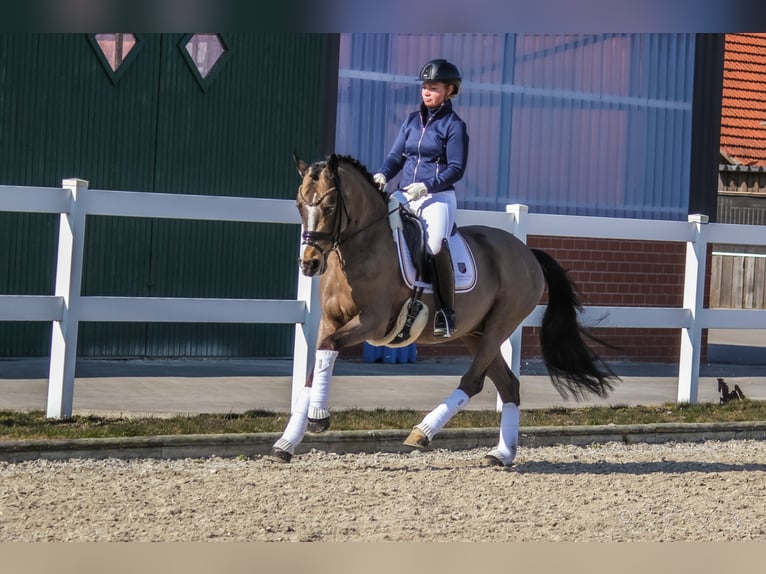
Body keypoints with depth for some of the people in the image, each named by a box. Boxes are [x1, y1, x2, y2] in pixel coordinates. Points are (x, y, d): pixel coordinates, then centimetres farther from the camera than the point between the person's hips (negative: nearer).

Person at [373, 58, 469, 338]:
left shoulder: (454, 126, 0)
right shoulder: (412, 120, 15)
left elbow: (456, 168, -6)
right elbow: (396, 155, 14)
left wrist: (427, 186, -20)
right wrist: (383, 174, -8)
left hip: (438, 197, -6)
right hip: (405, 194, 6)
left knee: (435, 243, -30)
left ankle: (445, 313, -24)